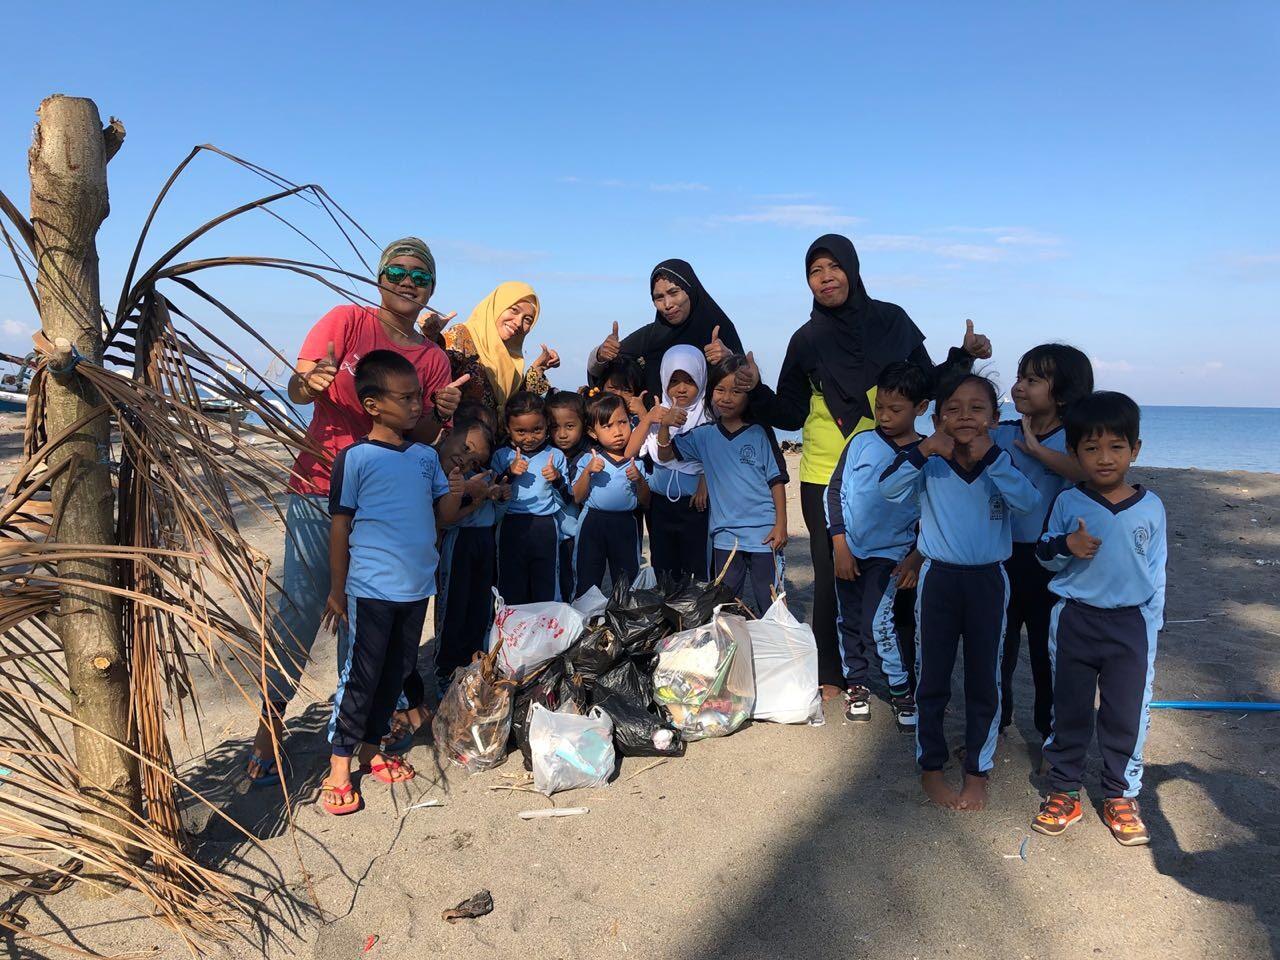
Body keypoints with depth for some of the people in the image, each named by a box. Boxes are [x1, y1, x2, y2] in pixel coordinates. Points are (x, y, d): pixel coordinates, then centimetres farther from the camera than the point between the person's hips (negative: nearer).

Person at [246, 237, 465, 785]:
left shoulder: (433, 359, 8)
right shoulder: (347, 320, -2)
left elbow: (422, 437, 7)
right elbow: (298, 391, -10)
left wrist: (441, 411, -14)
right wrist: (310, 382, -33)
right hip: (319, 492, -3)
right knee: (300, 609, -4)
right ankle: (269, 725, 11)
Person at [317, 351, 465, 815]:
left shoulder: (426, 456, 5)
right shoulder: (355, 458, -9)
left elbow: (443, 515, 10)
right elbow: (340, 526, -6)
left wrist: (455, 492, -13)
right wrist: (337, 590, -4)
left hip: (417, 587, 6)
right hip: (372, 589, -5)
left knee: (396, 672, 15)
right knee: (361, 676, 1)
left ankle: (371, 747, 32)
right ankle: (339, 765, 14)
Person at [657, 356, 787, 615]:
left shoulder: (760, 434, -4)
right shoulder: (704, 435, 3)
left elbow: (776, 480, -1)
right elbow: (665, 455, 3)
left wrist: (781, 524, -6)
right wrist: (664, 426, -15)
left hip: (764, 535, -3)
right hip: (725, 536, 3)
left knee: (770, 609, 5)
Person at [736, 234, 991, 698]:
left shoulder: (892, 321, 4)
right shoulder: (807, 339, 3)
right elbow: (790, 414, 4)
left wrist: (963, 357, -1)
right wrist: (757, 389, -12)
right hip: (826, 478, 0)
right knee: (832, 577, 4)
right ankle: (831, 674, 19)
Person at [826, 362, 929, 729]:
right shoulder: (861, 443, -2)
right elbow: (835, 492, 0)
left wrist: (917, 558, -8)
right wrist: (841, 546, -4)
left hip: (892, 554, -3)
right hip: (849, 550, 3)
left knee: (878, 623, -14)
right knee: (848, 622, 11)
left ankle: (903, 690, 7)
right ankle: (855, 684, 31)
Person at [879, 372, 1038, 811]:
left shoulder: (1003, 464, -3)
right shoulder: (931, 465, -6)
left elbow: (1027, 501, -22)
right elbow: (889, 489, -21)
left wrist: (991, 455, -29)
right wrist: (922, 450, -31)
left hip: (988, 580, 1)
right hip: (939, 577, -1)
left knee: (984, 679, 11)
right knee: (932, 676, 9)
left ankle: (977, 771, 28)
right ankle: (930, 766, 26)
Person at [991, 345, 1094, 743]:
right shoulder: (1001, 434, 0)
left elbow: (1091, 474, -30)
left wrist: (1036, 448, -28)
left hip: (1049, 562, -3)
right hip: (1000, 556, 3)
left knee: (1047, 649, 12)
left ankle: (1051, 726, 31)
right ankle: (994, 718, 34)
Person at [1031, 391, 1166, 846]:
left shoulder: (1151, 507, -2)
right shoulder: (1067, 502, -5)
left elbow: (1156, 573, 5)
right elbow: (1043, 551, 4)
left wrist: (1151, 634, 5)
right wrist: (1066, 545, -19)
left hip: (1132, 625, 1)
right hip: (1075, 621, 0)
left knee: (1127, 716, 7)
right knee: (1070, 711, 10)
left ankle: (1121, 796, 25)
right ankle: (1063, 792, 23)